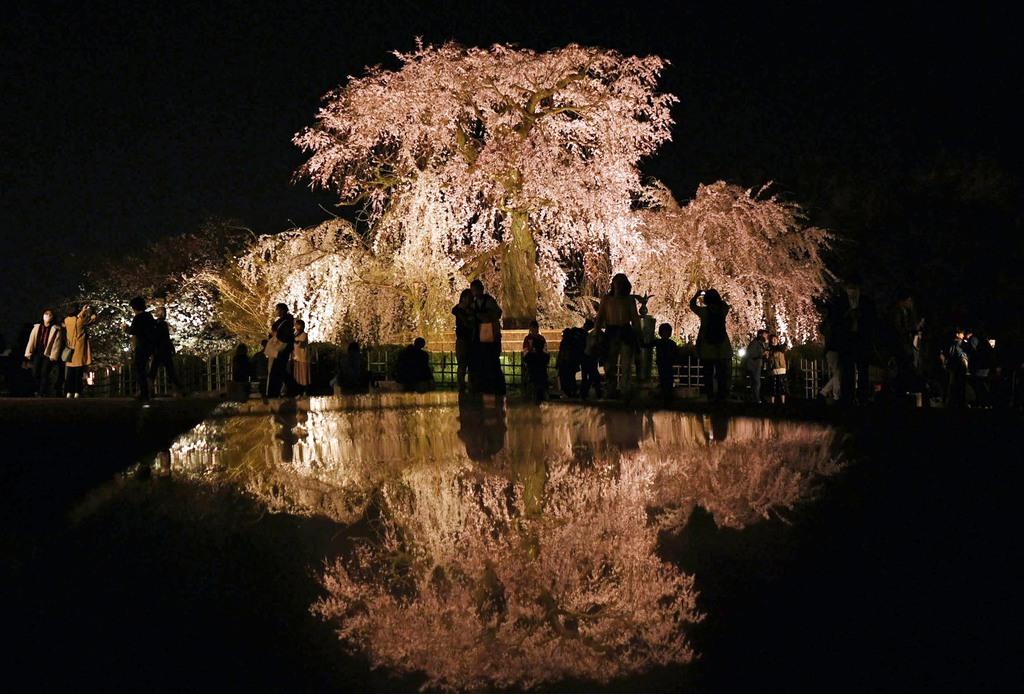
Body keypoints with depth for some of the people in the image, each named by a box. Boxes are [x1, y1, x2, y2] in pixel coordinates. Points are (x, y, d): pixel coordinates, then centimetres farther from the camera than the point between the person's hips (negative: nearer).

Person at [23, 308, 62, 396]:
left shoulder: (56, 329, 0)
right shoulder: (37, 327, 11)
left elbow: (56, 343, -6)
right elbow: (31, 340, 7)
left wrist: (53, 356, -14)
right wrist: (28, 353, 1)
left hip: (48, 354, -3)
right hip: (37, 353, 3)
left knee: (44, 373, -13)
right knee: (35, 372, -6)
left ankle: (42, 394, -9)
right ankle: (38, 390, 12)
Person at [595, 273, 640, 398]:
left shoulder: (630, 300, 7)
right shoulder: (606, 299, 8)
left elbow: (635, 318, 9)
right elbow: (599, 317, 8)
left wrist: (637, 334, 2)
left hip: (626, 332, -1)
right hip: (611, 332, 1)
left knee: (626, 364, -5)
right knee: (610, 364, 2)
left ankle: (624, 391, -5)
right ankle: (612, 390, 9)